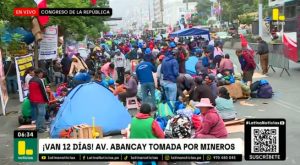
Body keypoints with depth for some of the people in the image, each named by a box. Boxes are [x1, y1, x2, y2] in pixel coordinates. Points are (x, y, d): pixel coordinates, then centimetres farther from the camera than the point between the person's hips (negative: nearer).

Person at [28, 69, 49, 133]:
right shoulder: (39, 80, -15)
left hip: (32, 100, 8)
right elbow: (43, 91, -14)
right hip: (40, 100, -8)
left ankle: (38, 127, 20)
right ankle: (41, 128, -1)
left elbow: (30, 91, 17)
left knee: (37, 113, 16)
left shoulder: (31, 81, 10)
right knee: (41, 113, -2)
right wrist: (47, 99, -5)